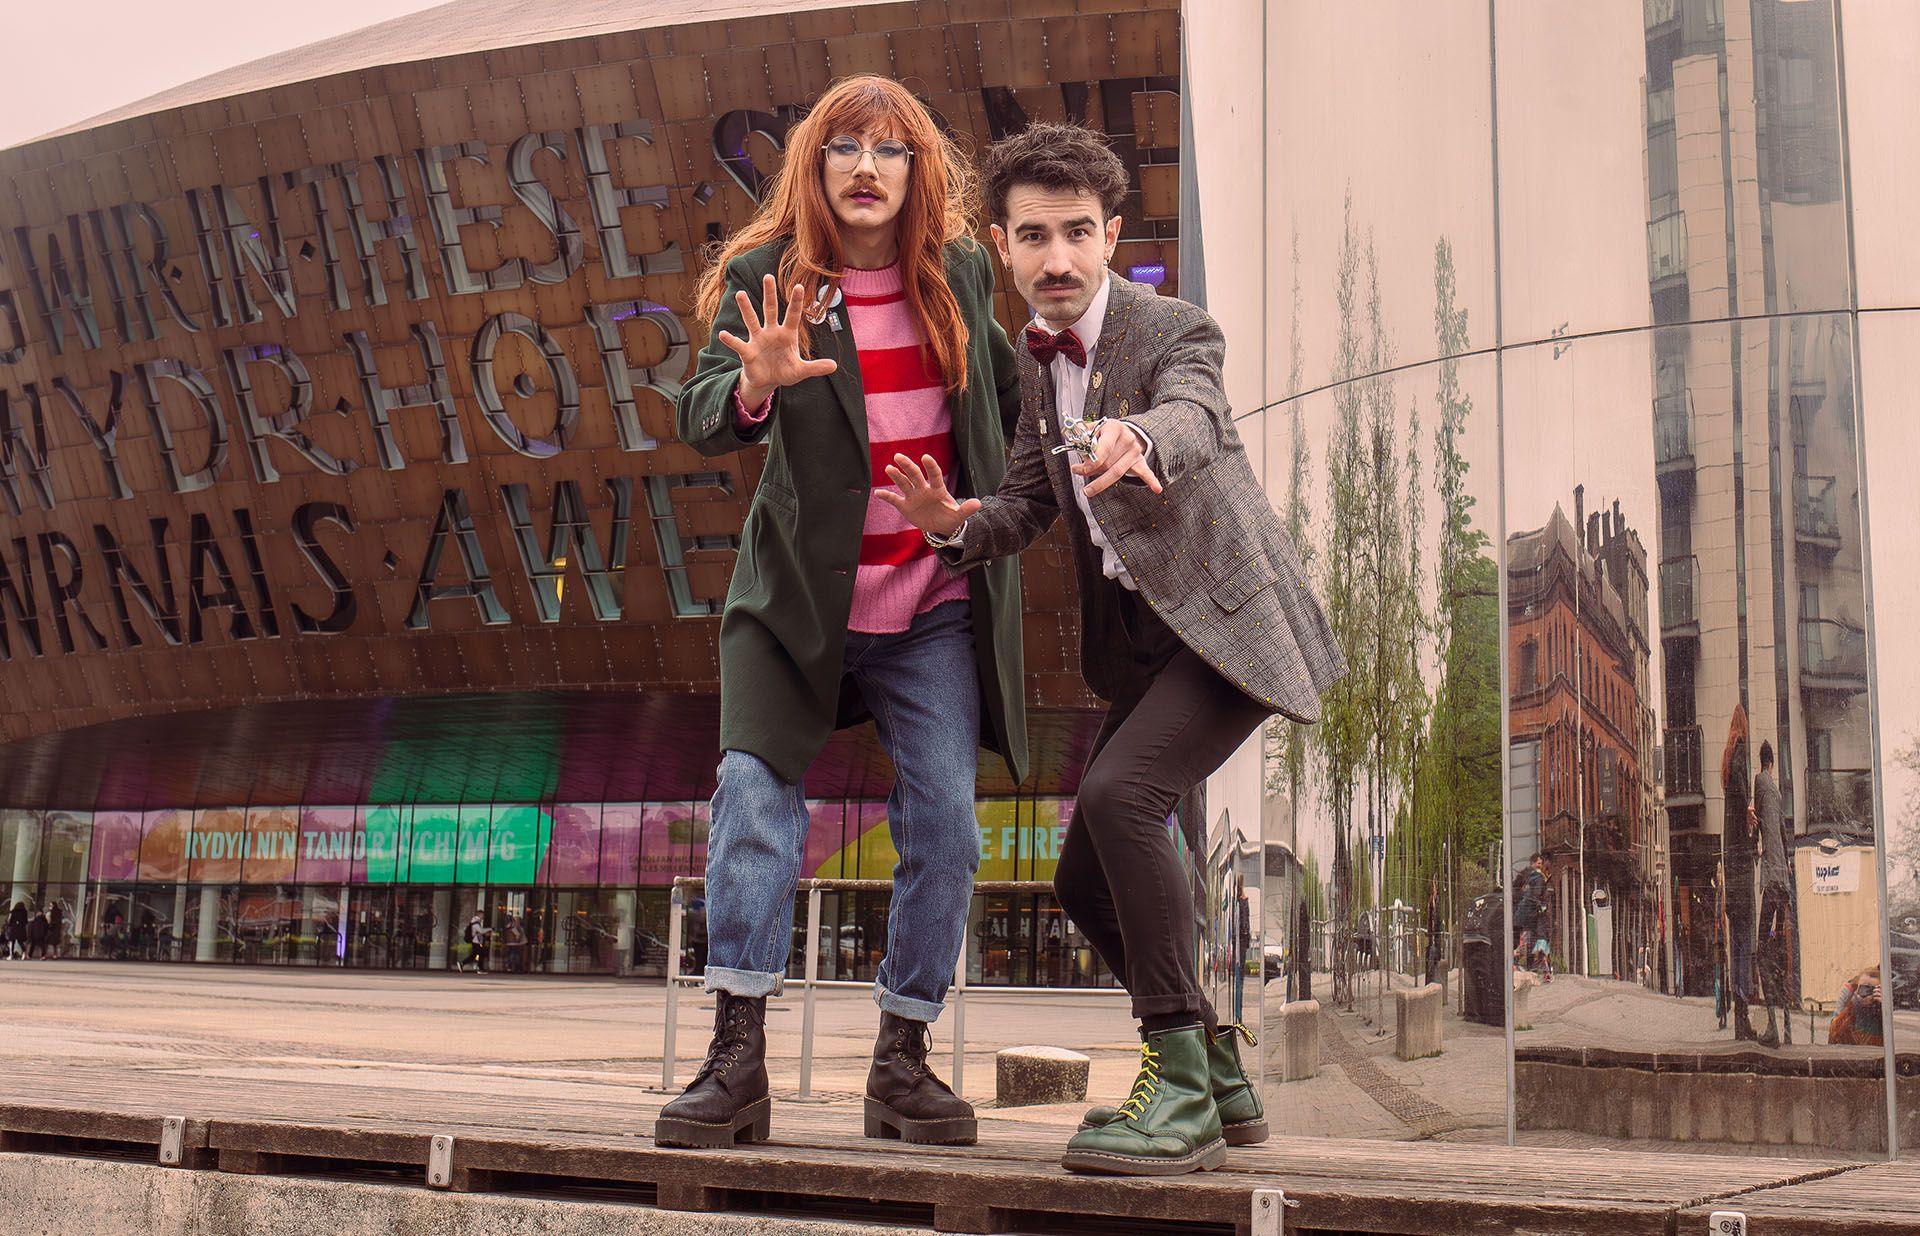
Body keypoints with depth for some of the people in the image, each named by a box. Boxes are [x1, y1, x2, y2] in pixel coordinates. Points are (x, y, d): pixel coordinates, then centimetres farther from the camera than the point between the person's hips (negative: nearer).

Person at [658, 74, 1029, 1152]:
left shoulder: (962, 273, 4)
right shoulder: (767, 275, -4)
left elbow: (1005, 406, 19)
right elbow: (703, 422, -17)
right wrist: (756, 383, -38)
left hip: (936, 606, 2)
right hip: (800, 595, -2)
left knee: (945, 821, -4)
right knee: (755, 799, -13)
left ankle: (905, 1063, 8)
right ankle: (737, 1061, -6)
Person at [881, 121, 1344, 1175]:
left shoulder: (1175, 330, -14)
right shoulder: (1035, 355, 8)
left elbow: (1190, 419, -36)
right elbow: (1029, 498, 11)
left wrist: (1136, 444, -60)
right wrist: (958, 526, -11)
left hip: (1229, 619, -8)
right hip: (1139, 637, 8)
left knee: (1118, 792, -29)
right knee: (1084, 881, 8)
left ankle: (1181, 1088, -19)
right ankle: (1215, 1073, 26)